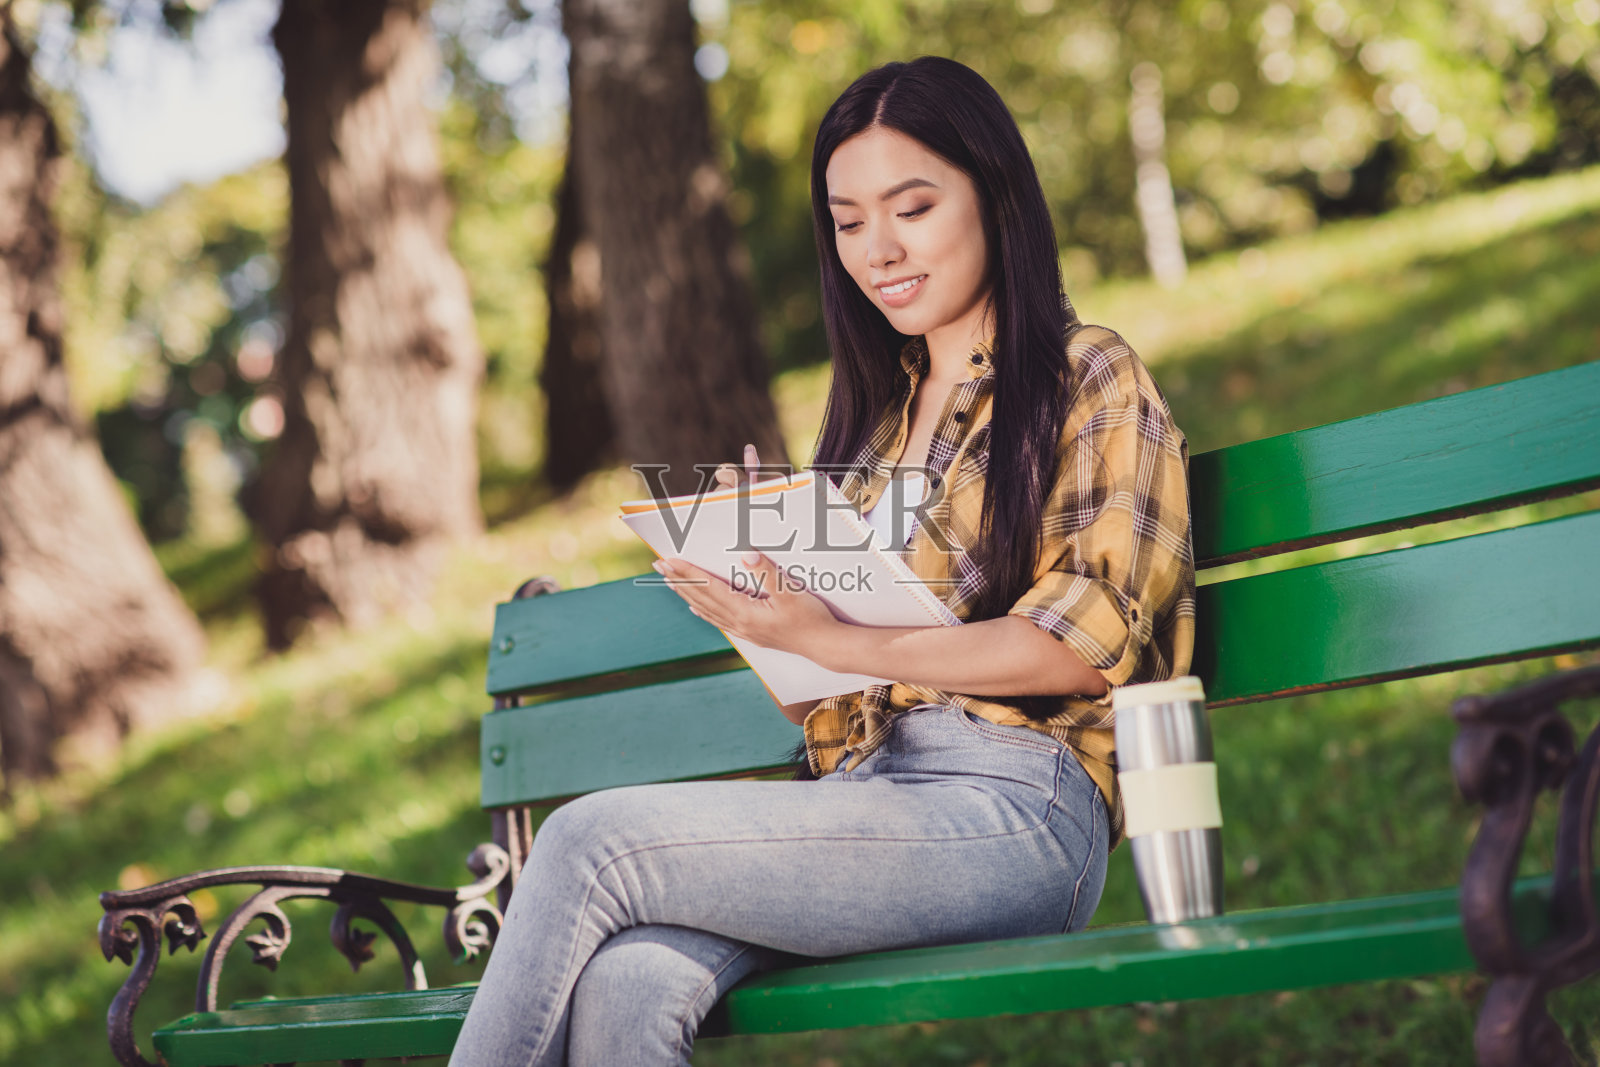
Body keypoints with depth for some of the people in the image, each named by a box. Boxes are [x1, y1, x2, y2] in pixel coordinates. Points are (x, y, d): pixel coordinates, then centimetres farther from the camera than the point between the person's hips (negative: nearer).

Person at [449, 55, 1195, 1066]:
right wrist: (755, 565, 2)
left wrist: (839, 642, -14)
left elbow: (1090, 641, -7)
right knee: (626, 984, -28)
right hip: (865, 792, 5)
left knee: (591, 840, -23)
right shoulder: (874, 415, 26)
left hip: (1015, 808, -5)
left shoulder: (1091, 378, 7)